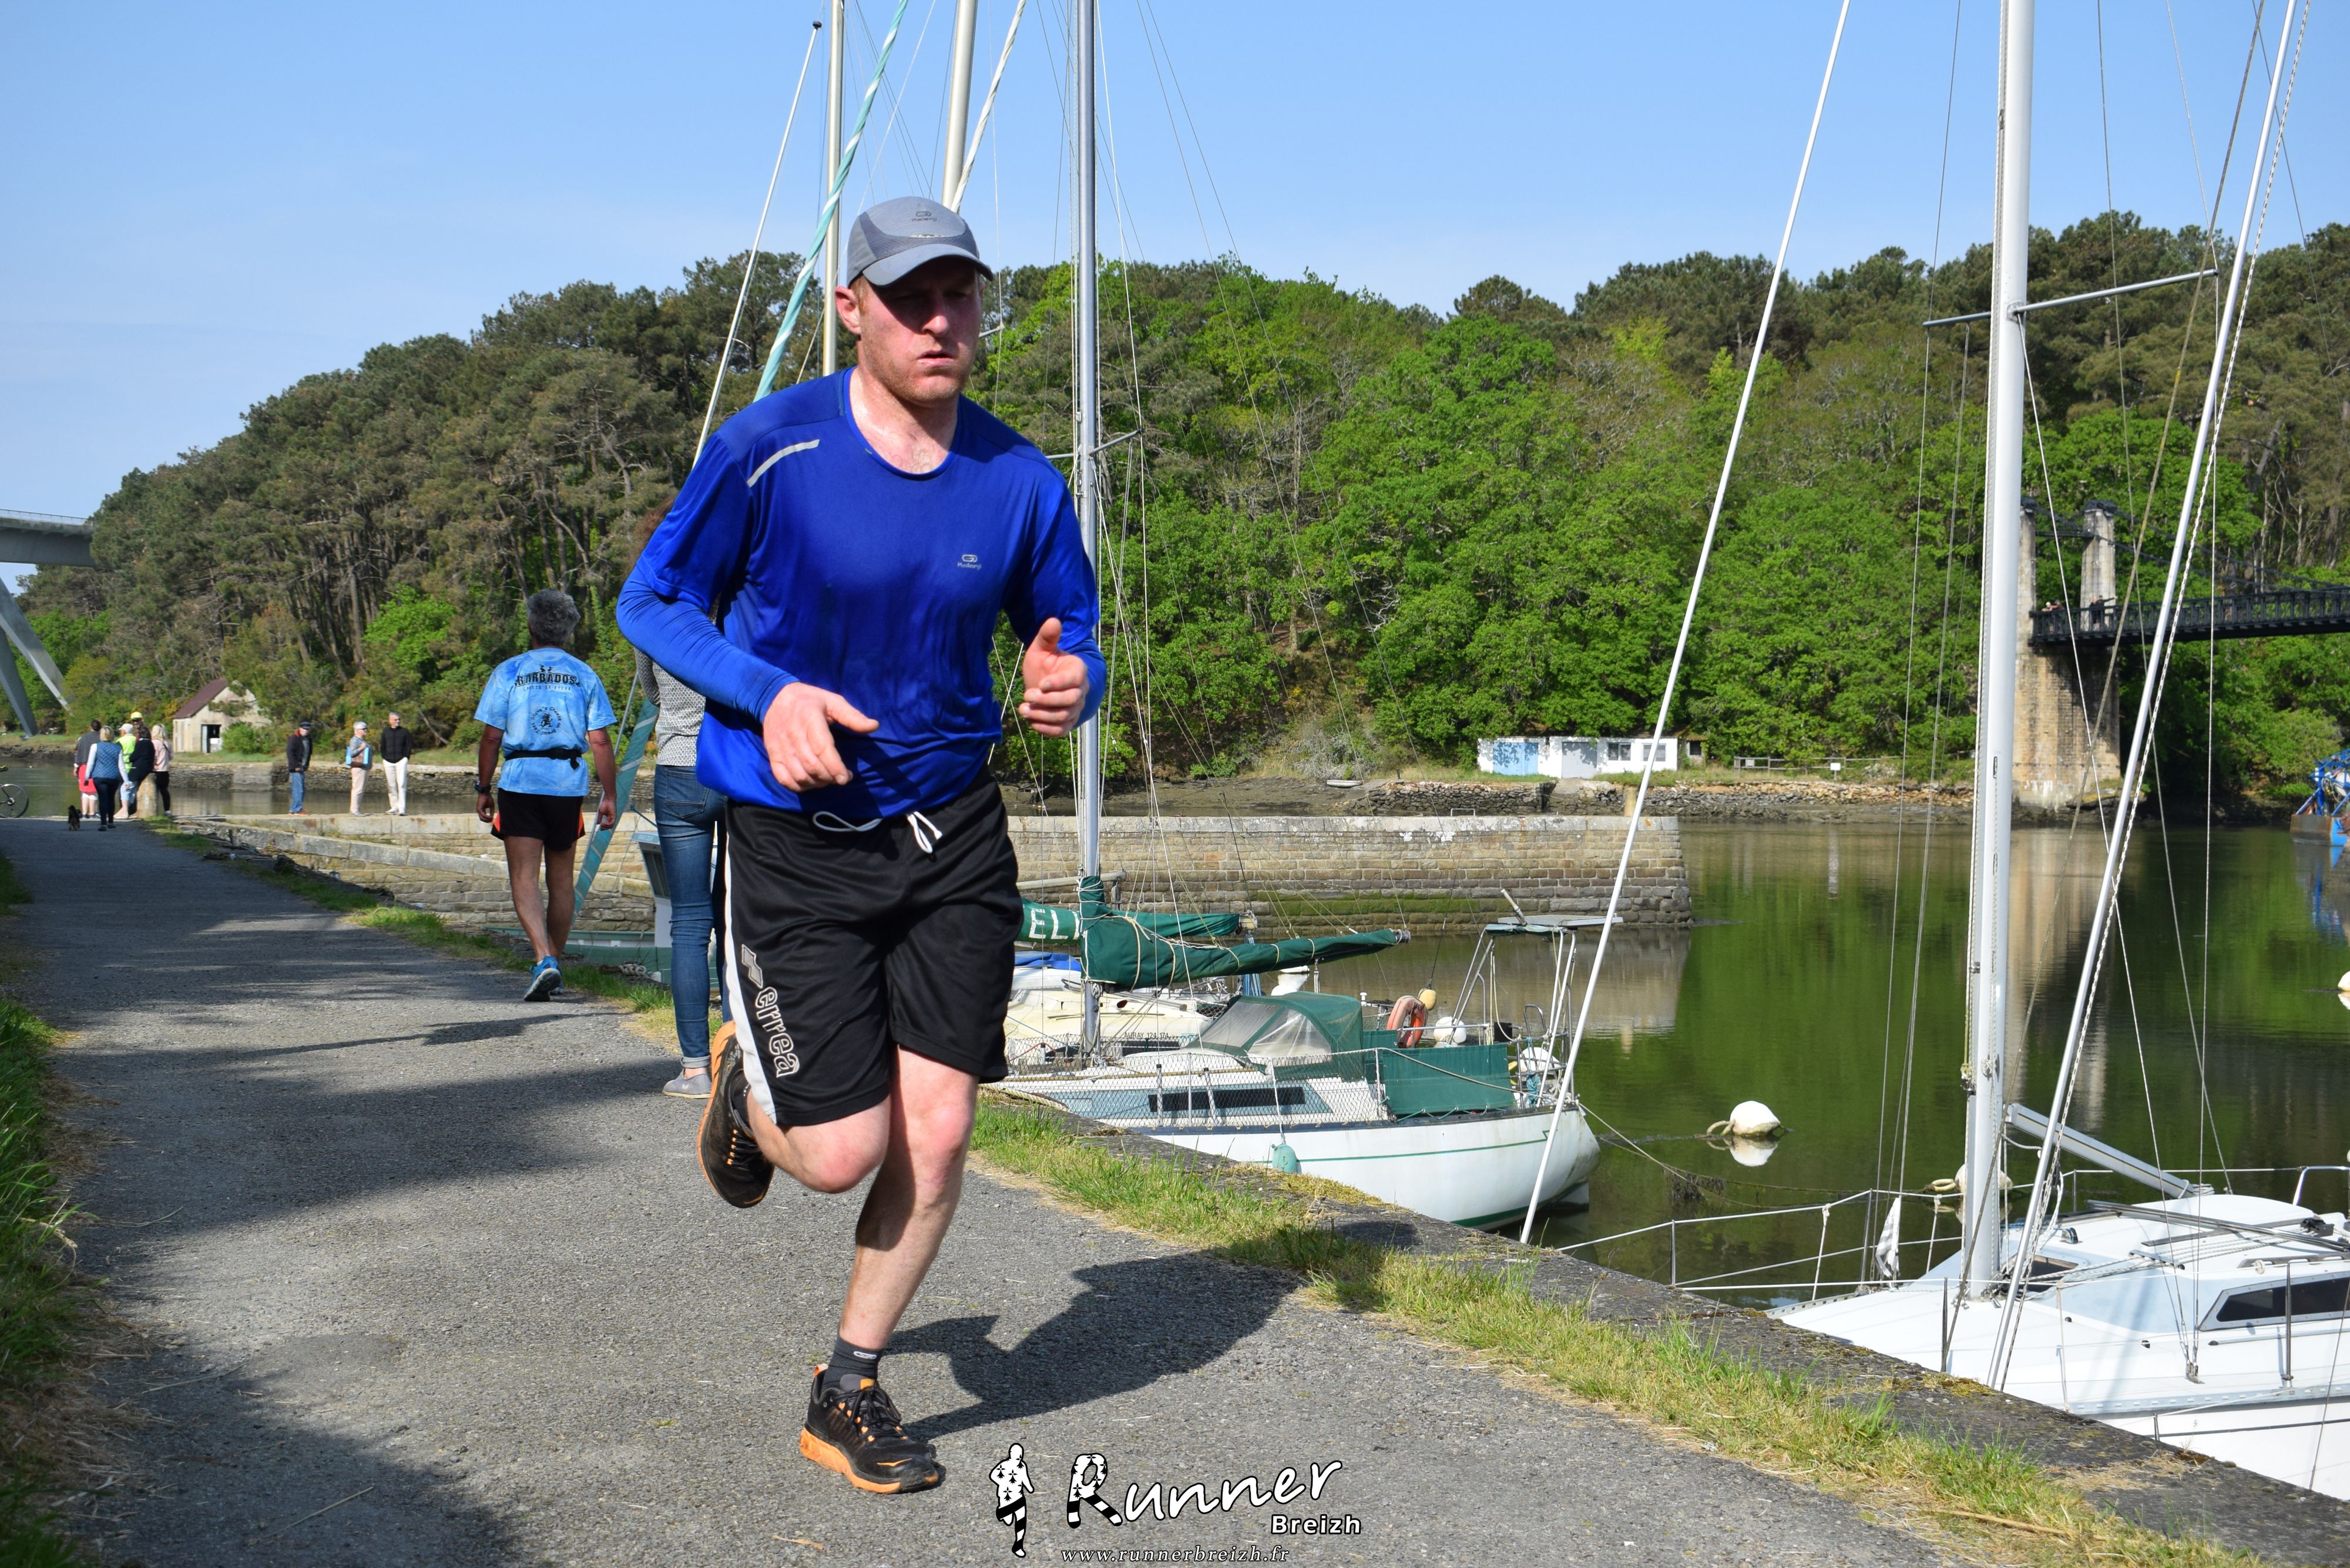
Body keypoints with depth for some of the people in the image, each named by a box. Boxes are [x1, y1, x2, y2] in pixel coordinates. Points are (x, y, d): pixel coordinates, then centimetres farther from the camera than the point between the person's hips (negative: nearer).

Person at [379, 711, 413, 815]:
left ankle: (402, 809, -15)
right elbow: (382, 747, 15)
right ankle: (394, 807, 11)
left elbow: (409, 746, 7)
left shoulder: (404, 732, 6)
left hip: (401, 760, -3)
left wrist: (406, 758, -2)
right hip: (388, 762, 3)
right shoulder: (386, 732, 11)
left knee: (402, 784, -12)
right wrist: (384, 757, 5)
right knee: (391, 785, 4)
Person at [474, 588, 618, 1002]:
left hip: (520, 781, -2)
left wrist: (483, 789, 7)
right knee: (560, 879, 13)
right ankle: (554, 964, 20)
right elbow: (600, 741, 0)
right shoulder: (584, 676, 5)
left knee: (524, 878, -5)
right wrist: (610, 796, 4)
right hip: (568, 784, 2)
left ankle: (544, 961, -23)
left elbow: (492, 736, -2)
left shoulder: (509, 672, 1)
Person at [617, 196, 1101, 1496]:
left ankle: (850, 1390, 23)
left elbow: (1070, 638, 9)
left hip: (953, 830, 3)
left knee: (936, 1132, 0)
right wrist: (770, 694, -21)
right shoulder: (769, 450, -13)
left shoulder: (1022, 483, -3)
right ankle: (747, 1084, 33)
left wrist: (1068, 686, -16)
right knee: (840, 1154, -6)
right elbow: (652, 602, -4)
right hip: (795, 838, -3)